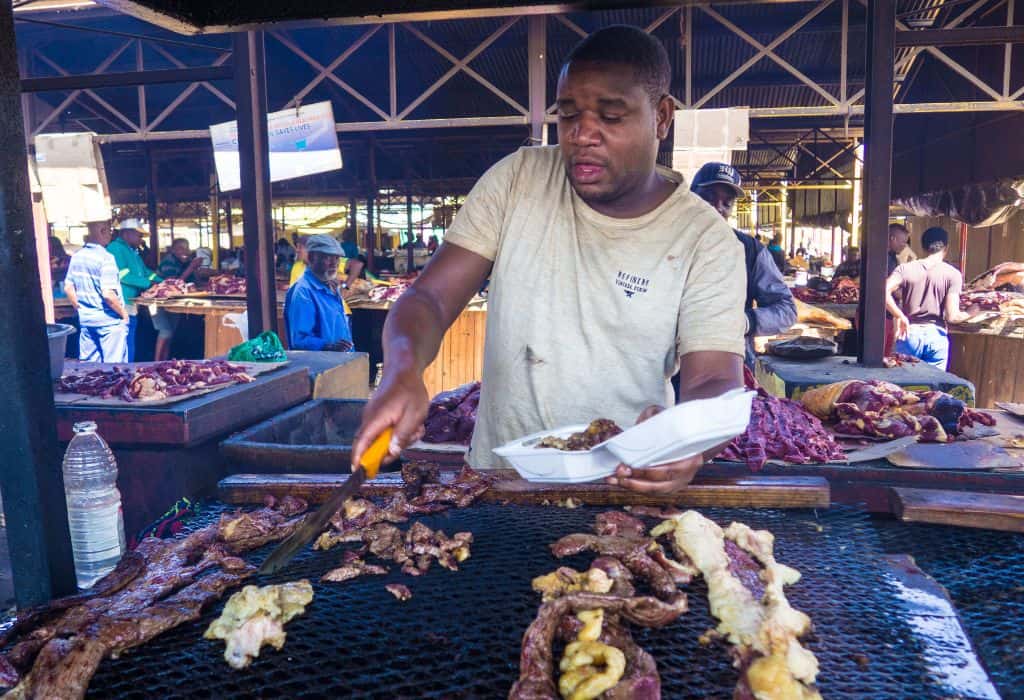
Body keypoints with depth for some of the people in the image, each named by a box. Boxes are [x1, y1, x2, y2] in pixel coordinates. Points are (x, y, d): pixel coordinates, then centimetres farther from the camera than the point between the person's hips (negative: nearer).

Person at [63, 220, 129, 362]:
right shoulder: (105, 257, -17)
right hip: (109, 321, -7)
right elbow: (108, 294, -22)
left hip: (85, 320, 7)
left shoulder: (77, 256, 5)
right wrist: (124, 313, -9)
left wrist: (81, 309, 19)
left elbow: (68, 289, 10)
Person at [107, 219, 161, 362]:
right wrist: (149, 283, -18)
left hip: (131, 307, 10)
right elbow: (121, 274, -20)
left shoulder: (133, 251, 21)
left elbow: (144, 271, 26)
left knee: (129, 350, 13)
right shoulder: (115, 248, -10)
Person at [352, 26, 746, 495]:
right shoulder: (517, 179, -5)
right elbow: (429, 297, -8)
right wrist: (403, 369, -32)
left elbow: (717, 383, -17)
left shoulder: (707, 240, -11)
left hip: (627, 489, -1)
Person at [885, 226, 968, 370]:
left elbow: (884, 292, -17)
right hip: (937, 336, -1)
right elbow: (952, 317, -9)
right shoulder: (953, 274, -3)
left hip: (910, 333, 1)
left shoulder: (905, 268, 0)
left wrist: (901, 317, -7)